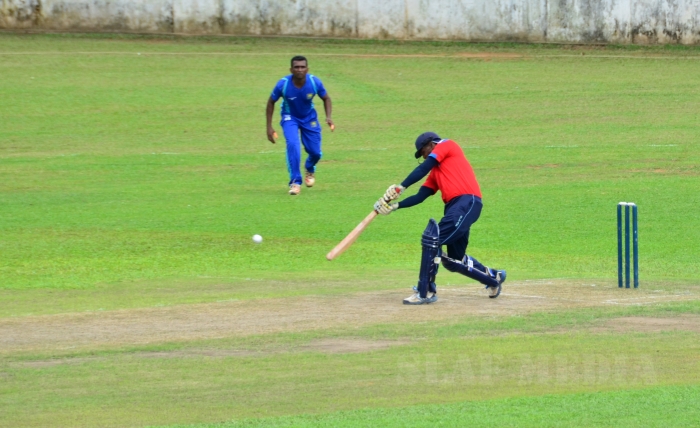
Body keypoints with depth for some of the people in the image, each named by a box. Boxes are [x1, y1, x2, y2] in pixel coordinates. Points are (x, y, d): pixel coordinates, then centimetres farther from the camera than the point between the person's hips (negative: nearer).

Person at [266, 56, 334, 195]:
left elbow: (326, 98, -5)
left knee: (315, 152, 0)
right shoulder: (283, 84, -28)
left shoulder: (315, 82, -24)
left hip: (309, 118, 2)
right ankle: (295, 182, -17)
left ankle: (310, 170, 38)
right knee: (293, 145, -27)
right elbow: (271, 102, -10)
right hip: (290, 117, -2)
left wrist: (328, 117, -22)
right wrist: (269, 127, -13)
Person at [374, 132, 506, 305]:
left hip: (467, 202, -9)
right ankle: (493, 277, 34)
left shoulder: (447, 146, 8)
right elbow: (420, 197, 20)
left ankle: (425, 292, -15)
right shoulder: (435, 171, 29)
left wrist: (400, 188, -11)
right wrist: (395, 206, 8)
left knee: (432, 239, -18)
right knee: (453, 261, 14)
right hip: (454, 207, 9)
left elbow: (423, 169, -5)